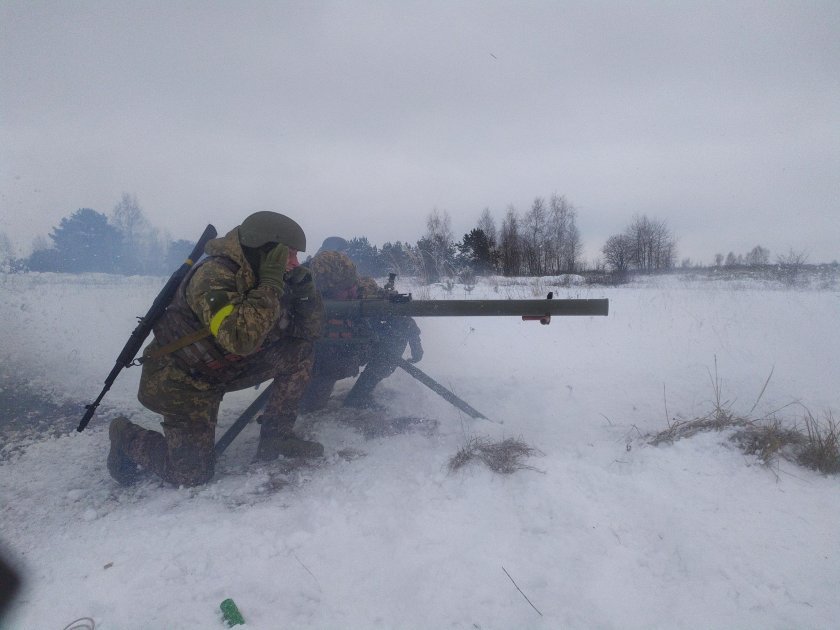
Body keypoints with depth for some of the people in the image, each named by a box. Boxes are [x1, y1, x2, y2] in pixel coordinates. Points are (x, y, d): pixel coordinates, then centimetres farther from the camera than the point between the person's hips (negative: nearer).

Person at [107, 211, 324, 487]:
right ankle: (126, 437, 19)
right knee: (191, 473, -8)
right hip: (182, 377, -7)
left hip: (227, 366, 7)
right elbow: (241, 338, -45)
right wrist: (270, 284, -37)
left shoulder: (272, 280, -7)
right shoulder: (214, 275, -30)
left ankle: (276, 436, 1)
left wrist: (304, 286, -17)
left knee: (301, 352, -10)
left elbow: (310, 331, -2)